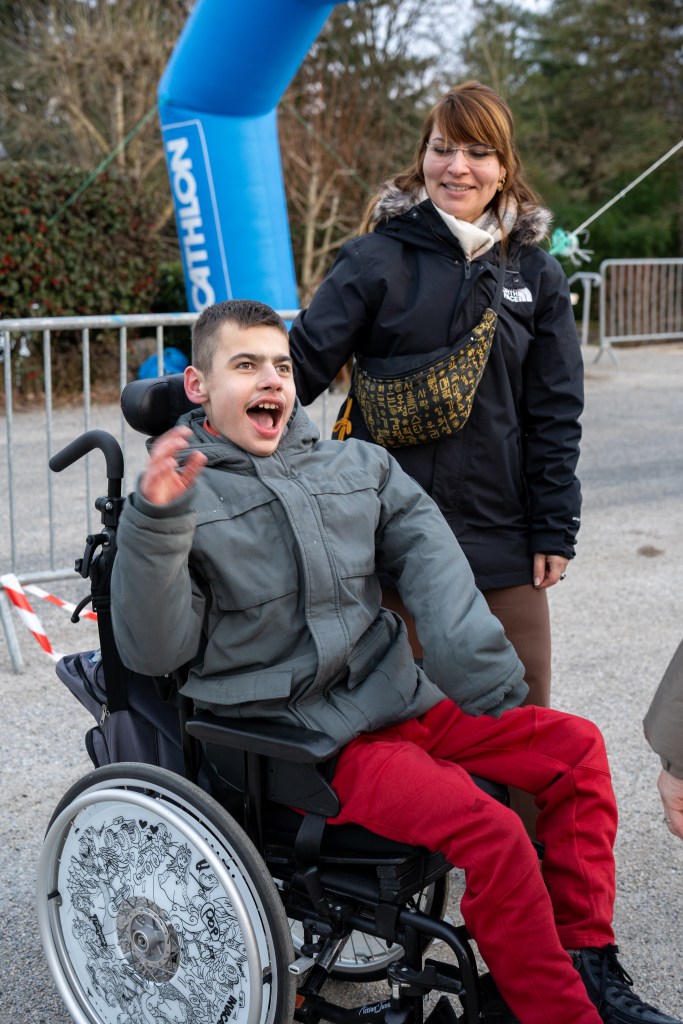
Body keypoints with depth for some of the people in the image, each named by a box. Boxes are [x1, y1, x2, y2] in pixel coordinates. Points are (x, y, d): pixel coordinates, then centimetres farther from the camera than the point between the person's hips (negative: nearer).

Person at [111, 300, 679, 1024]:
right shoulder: (184, 494, -2)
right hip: (300, 737, -6)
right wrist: (154, 520, -23)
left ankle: (585, 957, 10)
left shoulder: (358, 466, 14)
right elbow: (152, 653, -10)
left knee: (575, 747, 2)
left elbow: (431, 563, 3)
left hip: (402, 698, 7)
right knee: (489, 832, -24)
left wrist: (483, 678, -12)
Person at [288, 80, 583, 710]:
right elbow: (303, 362, -6)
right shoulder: (379, 260, -2)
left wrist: (555, 530, 3)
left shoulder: (536, 274, 7)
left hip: (502, 536, 3)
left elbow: (555, 413, 7)